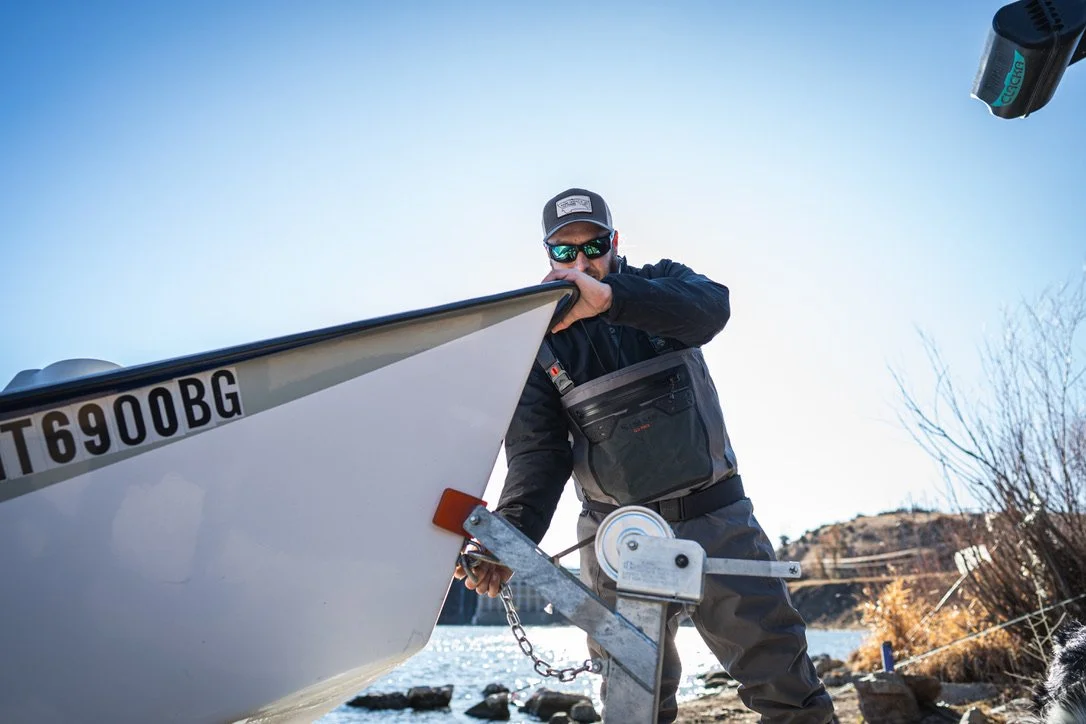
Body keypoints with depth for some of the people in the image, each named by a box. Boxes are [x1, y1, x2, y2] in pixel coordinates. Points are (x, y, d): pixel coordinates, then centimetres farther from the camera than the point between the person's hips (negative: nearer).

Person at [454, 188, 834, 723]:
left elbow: (711, 306, -22)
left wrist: (609, 297, -38)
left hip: (714, 518, 0)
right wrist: (512, 534, -26)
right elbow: (536, 451, -8)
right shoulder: (540, 343, 1)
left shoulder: (660, 284, 2)